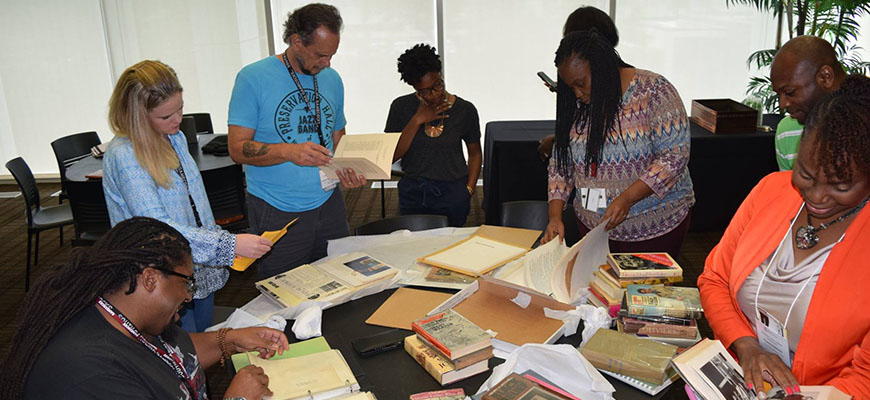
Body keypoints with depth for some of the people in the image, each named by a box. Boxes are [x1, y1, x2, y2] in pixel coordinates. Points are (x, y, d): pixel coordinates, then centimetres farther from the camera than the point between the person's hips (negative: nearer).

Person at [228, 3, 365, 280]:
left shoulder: (332, 79, 9)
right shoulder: (253, 78, -8)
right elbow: (237, 148, -12)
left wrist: (349, 171, -5)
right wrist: (290, 151, -28)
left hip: (328, 203, 5)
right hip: (277, 213, -4)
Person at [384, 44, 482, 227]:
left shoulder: (465, 109, -3)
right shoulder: (401, 107, -3)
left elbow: (475, 153, 8)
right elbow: (390, 156, -9)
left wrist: (469, 190, -3)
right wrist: (417, 120, -15)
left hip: (453, 192, 0)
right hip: (413, 193, 1)